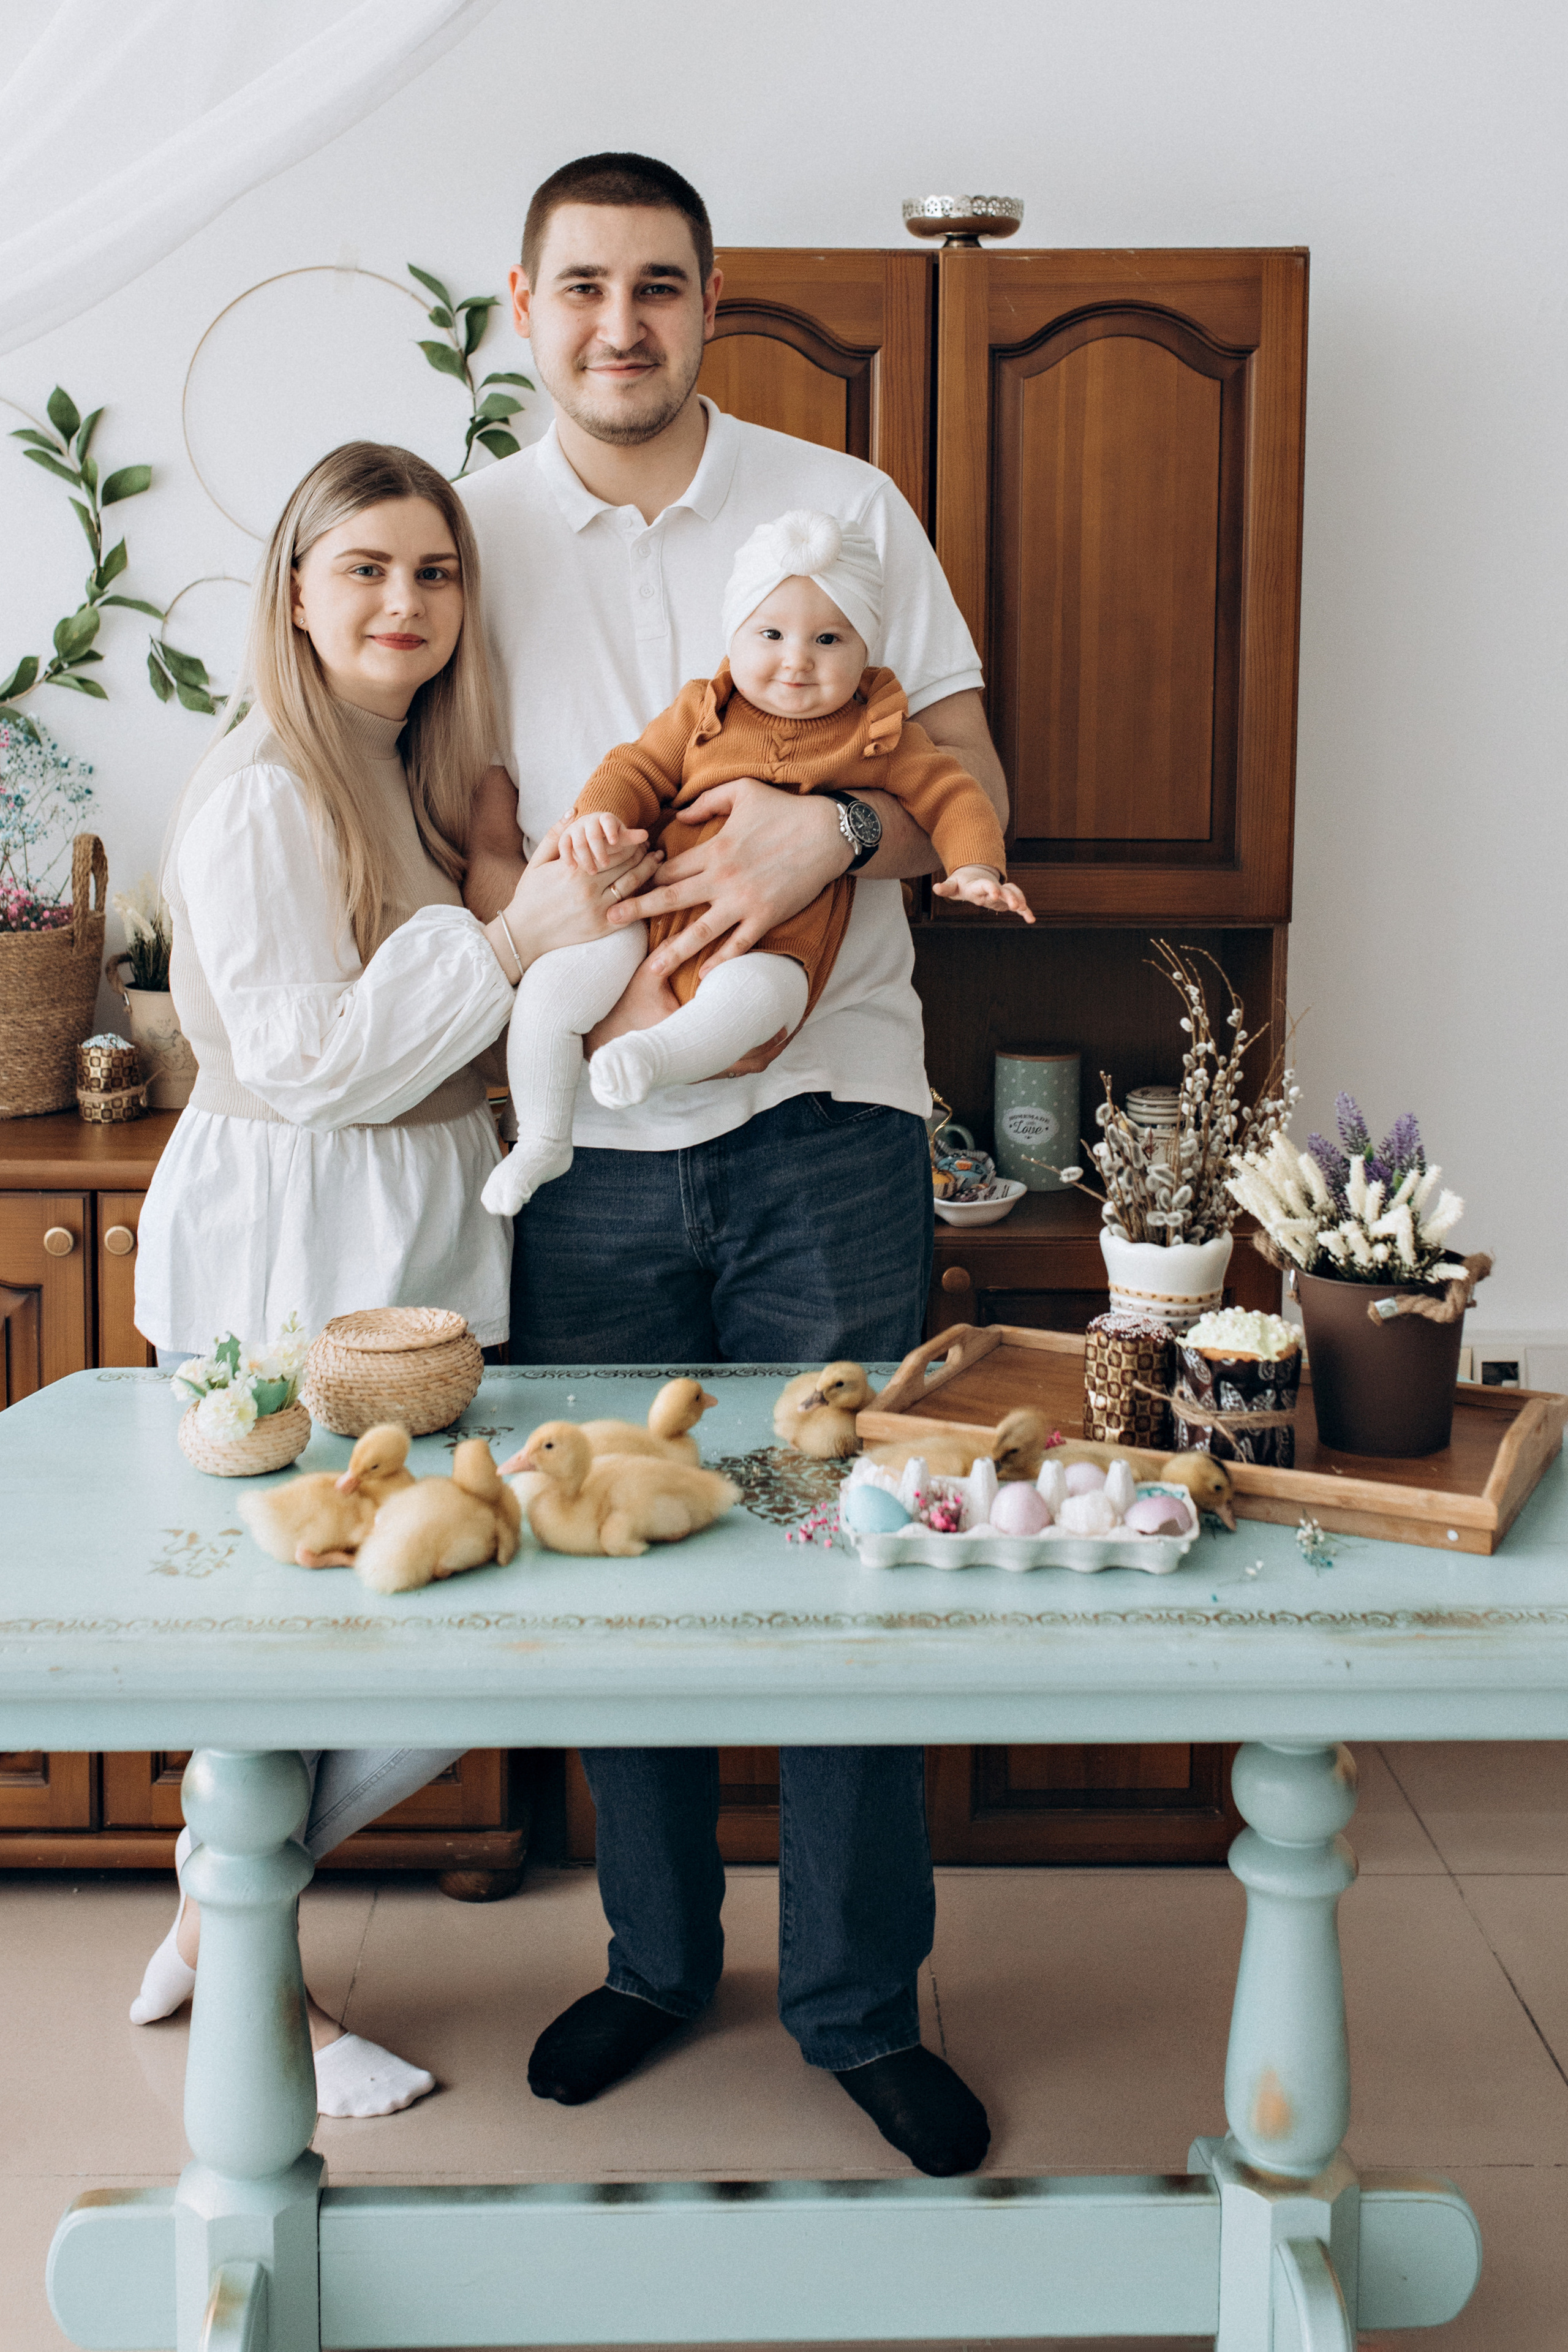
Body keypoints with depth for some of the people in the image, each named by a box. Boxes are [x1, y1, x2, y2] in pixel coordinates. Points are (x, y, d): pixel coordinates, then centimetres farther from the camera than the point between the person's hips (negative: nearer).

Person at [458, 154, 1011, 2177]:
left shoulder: (841, 509, 4)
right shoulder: (470, 537, 6)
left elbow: (973, 792, 3)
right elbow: (478, 845, 6)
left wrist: (832, 829, -18)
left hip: (826, 1122, -1)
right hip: (592, 1143, 1)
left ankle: (860, 2004, 18)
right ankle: (654, 1957, 29)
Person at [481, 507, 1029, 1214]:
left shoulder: (877, 735, 5)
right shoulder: (703, 712, 9)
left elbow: (951, 796, 8)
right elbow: (638, 769, 11)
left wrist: (974, 869, -11)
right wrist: (599, 815, -12)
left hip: (778, 941, -3)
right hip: (660, 909, 3)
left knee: (752, 996, -40)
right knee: (550, 989, -11)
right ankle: (542, 1141, 6)